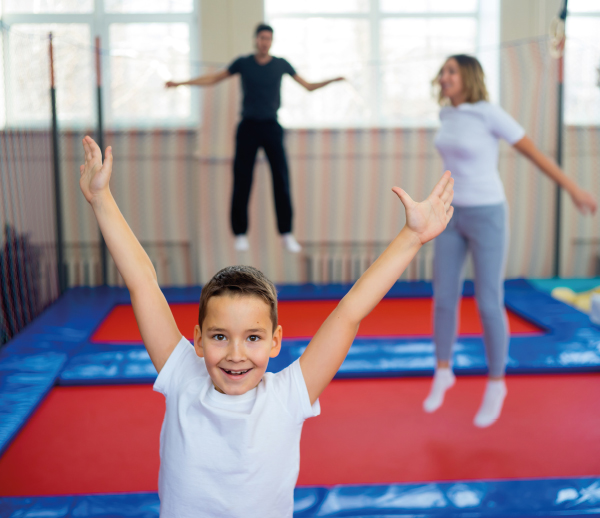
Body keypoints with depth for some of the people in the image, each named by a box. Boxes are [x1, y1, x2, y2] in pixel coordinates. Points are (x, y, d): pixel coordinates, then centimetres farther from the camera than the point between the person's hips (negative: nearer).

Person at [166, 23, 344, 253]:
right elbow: (213, 79, 14)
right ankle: (240, 234, 7)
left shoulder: (281, 64, 6)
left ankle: (287, 234, 0)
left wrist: (332, 80, -2)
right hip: (248, 127, 0)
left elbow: (308, 86, 13)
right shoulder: (243, 63, 5)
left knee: (281, 178, -7)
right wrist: (181, 83, 9)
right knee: (242, 180, -3)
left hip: (271, 127, 0)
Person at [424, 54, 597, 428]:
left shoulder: (491, 114, -15)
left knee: (489, 306, -2)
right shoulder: (449, 114, 6)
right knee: (444, 299, 7)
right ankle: (443, 373, 26)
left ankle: (495, 385, 16)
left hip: (487, 217, -6)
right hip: (454, 215, 6)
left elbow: (535, 152, -9)